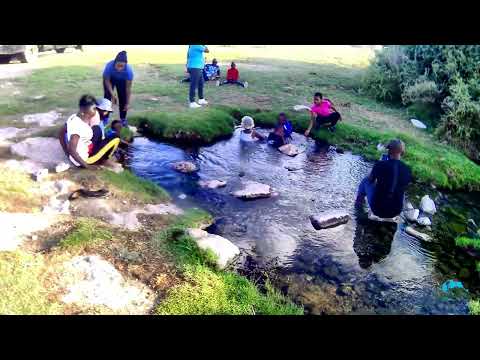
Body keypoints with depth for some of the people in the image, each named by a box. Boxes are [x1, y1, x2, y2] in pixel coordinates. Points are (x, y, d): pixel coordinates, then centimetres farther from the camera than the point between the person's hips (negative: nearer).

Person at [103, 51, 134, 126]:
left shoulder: (129, 70, -39)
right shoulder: (109, 66, -41)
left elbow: (128, 88, -29)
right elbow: (107, 81, -23)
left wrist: (128, 103, -26)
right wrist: (113, 95, -30)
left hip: (122, 80, 0)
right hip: (110, 79, 0)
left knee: (123, 98, -7)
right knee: (107, 97, -9)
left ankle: (123, 119, 10)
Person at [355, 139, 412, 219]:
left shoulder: (380, 165, -17)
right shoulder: (407, 170, -9)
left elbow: (370, 180, 3)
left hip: (377, 209, -2)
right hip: (395, 212, 3)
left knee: (366, 181, 23)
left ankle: (359, 201, 43)